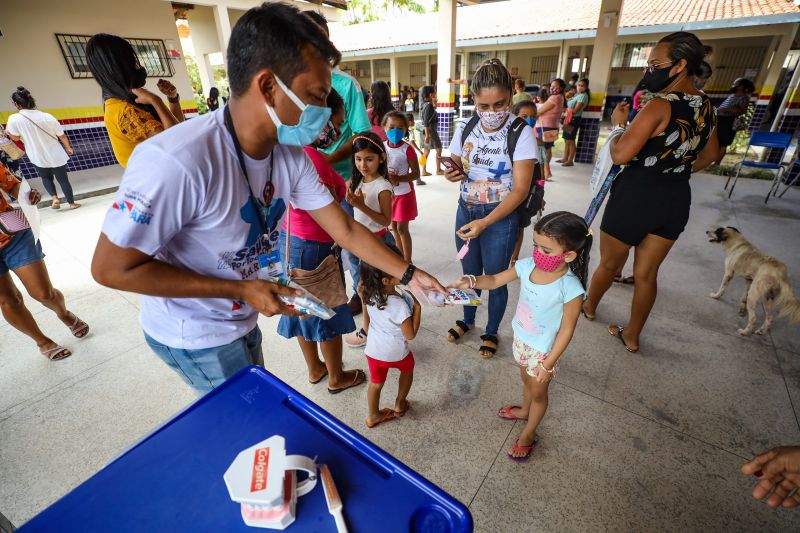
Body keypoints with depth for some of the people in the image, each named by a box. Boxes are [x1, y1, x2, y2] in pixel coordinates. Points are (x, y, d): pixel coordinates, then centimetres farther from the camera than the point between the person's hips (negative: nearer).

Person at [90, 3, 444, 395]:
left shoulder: (292, 156, -14)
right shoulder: (175, 162, -35)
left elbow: (345, 229, -8)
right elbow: (111, 268, -25)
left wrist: (409, 274, -9)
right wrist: (242, 289, -27)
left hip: (242, 321, 6)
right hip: (195, 338, -6)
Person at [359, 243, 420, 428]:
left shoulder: (369, 294, -16)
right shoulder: (400, 305, -36)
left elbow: (366, 325, -2)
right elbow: (410, 335, -23)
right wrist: (417, 307, -22)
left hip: (373, 350, 4)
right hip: (396, 353, -4)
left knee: (376, 382, 25)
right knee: (407, 370, 29)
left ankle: (373, 416, 45)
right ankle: (399, 405, 46)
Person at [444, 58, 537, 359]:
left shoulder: (521, 133, -15)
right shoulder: (465, 129, -1)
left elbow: (520, 189, -17)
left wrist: (485, 222, -27)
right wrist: (453, 174, -14)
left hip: (501, 216, -4)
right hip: (466, 210, 4)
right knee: (470, 273, 18)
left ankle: (491, 332, 34)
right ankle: (468, 320, 44)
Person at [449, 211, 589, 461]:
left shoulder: (570, 288, -31)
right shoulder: (527, 265, -18)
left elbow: (567, 329, -21)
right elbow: (496, 280, -6)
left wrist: (548, 364, -15)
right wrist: (471, 281, -26)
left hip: (544, 350, -5)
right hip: (521, 339, 5)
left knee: (538, 392, 20)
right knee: (526, 379, 31)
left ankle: (528, 435, 46)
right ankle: (524, 410, 61)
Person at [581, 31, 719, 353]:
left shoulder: (660, 106, -18)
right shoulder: (705, 106, 7)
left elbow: (620, 155, -24)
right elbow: (709, 155, 21)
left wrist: (618, 123, -7)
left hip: (636, 195, -7)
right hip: (677, 198, 7)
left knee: (609, 265, 16)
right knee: (646, 274, 15)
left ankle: (589, 306, 40)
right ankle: (631, 336, 28)